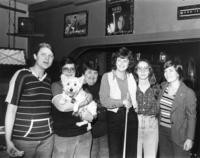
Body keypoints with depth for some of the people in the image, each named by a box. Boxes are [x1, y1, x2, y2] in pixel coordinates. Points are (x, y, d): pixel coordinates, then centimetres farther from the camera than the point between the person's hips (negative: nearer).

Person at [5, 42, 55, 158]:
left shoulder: (49, 80, 8)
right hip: (23, 138, -5)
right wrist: (8, 141, -14)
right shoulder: (22, 75, -7)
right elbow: (11, 108, -10)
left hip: (47, 137, 5)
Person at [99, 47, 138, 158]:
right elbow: (104, 100, -11)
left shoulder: (132, 77, 9)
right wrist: (122, 102, -20)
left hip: (132, 116, 4)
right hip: (115, 117, -3)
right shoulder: (107, 77, -3)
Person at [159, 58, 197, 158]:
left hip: (178, 134, -5)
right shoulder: (163, 87, 1)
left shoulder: (188, 93, -15)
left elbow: (191, 117, -11)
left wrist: (190, 138, -12)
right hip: (162, 131, 5)